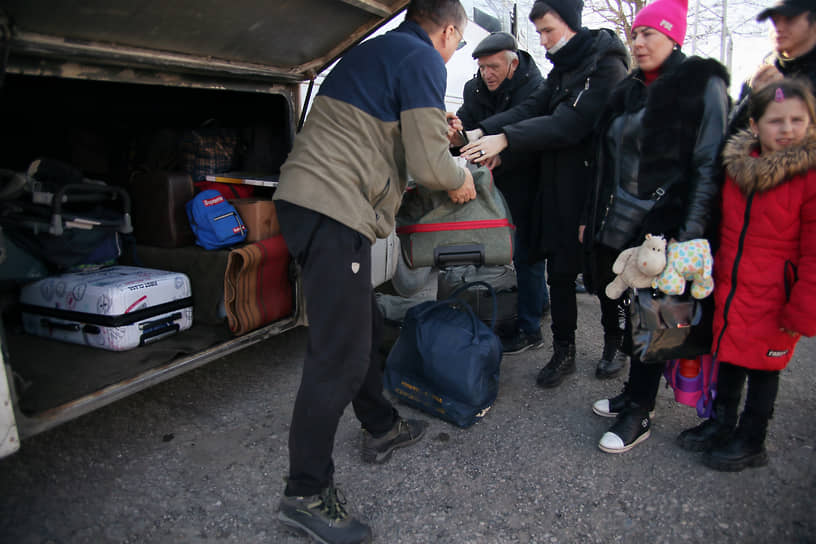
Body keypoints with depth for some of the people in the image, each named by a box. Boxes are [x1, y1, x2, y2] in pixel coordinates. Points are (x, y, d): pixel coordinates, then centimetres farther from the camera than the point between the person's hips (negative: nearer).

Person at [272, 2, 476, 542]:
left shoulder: (371, 51, 24)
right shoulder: (423, 59, -3)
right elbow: (428, 164, -10)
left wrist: (436, 127, 34)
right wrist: (460, 180, 11)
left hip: (304, 198, 10)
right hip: (335, 209, -10)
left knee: (365, 325, 19)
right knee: (340, 355, -6)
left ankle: (381, 427, 35)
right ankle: (306, 492, 4)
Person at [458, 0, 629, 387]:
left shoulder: (607, 67, -12)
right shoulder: (562, 69, 14)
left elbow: (568, 123, -24)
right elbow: (530, 108, 1)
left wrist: (505, 138, -29)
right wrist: (481, 132, -14)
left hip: (593, 190, -7)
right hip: (559, 188, 7)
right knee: (559, 272, 9)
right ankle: (563, 352, 22)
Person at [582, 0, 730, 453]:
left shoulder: (703, 85, -4)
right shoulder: (629, 91, 15)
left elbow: (709, 166, -11)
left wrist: (689, 234, -18)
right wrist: (592, 219, 17)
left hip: (663, 229, -6)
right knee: (616, 310, 10)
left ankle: (638, 412, 16)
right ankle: (634, 392, 29)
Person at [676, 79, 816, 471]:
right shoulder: (737, 166, 2)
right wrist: (715, 271, 12)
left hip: (773, 298, -5)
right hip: (730, 288, 5)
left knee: (763, 365, 10)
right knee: (728, 355, 19)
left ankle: (750, 442, 29)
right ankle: (721, 423, 39)